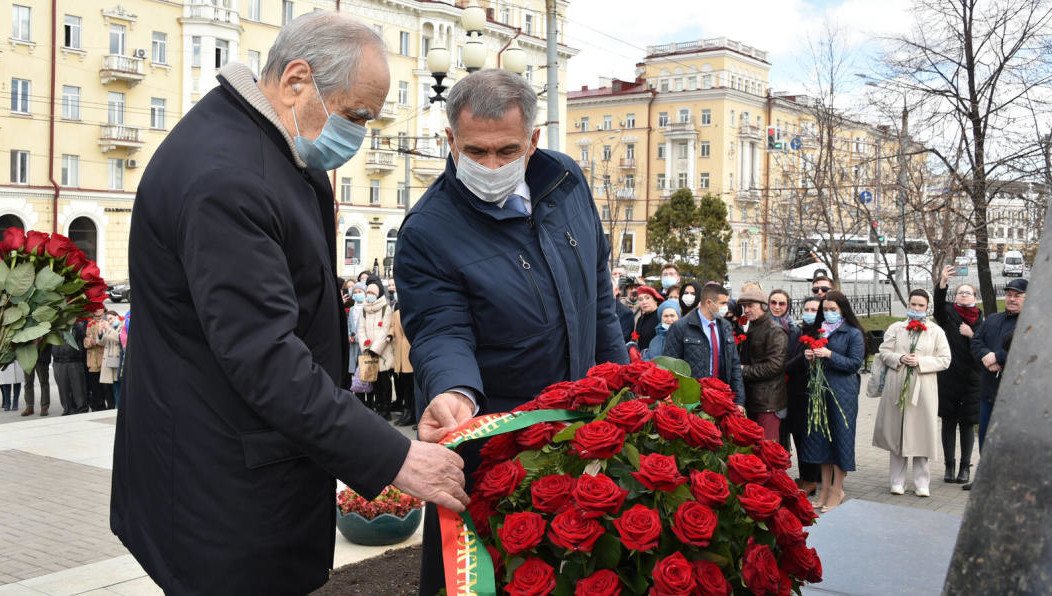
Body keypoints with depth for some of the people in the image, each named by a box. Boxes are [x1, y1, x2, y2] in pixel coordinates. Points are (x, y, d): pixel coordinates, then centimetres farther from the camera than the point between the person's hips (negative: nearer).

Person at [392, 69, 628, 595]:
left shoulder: (566, 180, 0)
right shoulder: (427, 232, -18)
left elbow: (596, 281, 12)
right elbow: (441, 332, -22)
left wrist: (617, 369, 14)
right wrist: (454, 393, -43)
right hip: (483, 437, -5)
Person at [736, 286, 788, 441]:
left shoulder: (775, 331, -11)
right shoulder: (751, 329, 16)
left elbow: (775, 366, -19)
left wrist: (745, 371, -13)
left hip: (769, 402, -9)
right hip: (752, 399, 9)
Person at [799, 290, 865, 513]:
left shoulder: (854, 334, -3)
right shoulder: (820, 331, 13)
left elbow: (855, 363, -9)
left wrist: (830, 355, -18)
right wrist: (809, 356, -4)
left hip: (842, 392, -6)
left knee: (840, 436, -2)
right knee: (821, 436, 8)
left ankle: (837, 490, 8)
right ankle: (825, 488, 17)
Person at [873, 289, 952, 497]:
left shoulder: (936, 331, 7)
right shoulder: (895, 328, 11)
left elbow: (945, 360, 2)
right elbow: (884, 352, 8)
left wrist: (921, 362, -11)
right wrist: (900, 359, -11)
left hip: (923, 389, -1)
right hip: (896, 387, 1)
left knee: (921, 433, 0)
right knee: (897, 433, 3)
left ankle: (922, 483, 9)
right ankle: (897, 481, 11)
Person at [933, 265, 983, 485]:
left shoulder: (980, 321, 8)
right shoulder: (949, 313, 2)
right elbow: (938, 304, -20)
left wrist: (971, 335, -13)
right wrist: (942, 283, -37)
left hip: (971, 380, 1)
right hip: (948, 378, -1)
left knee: (967, 423, 5)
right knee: (948, 422, 5)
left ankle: (965, 467, 15)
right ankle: (949, 466, 13)